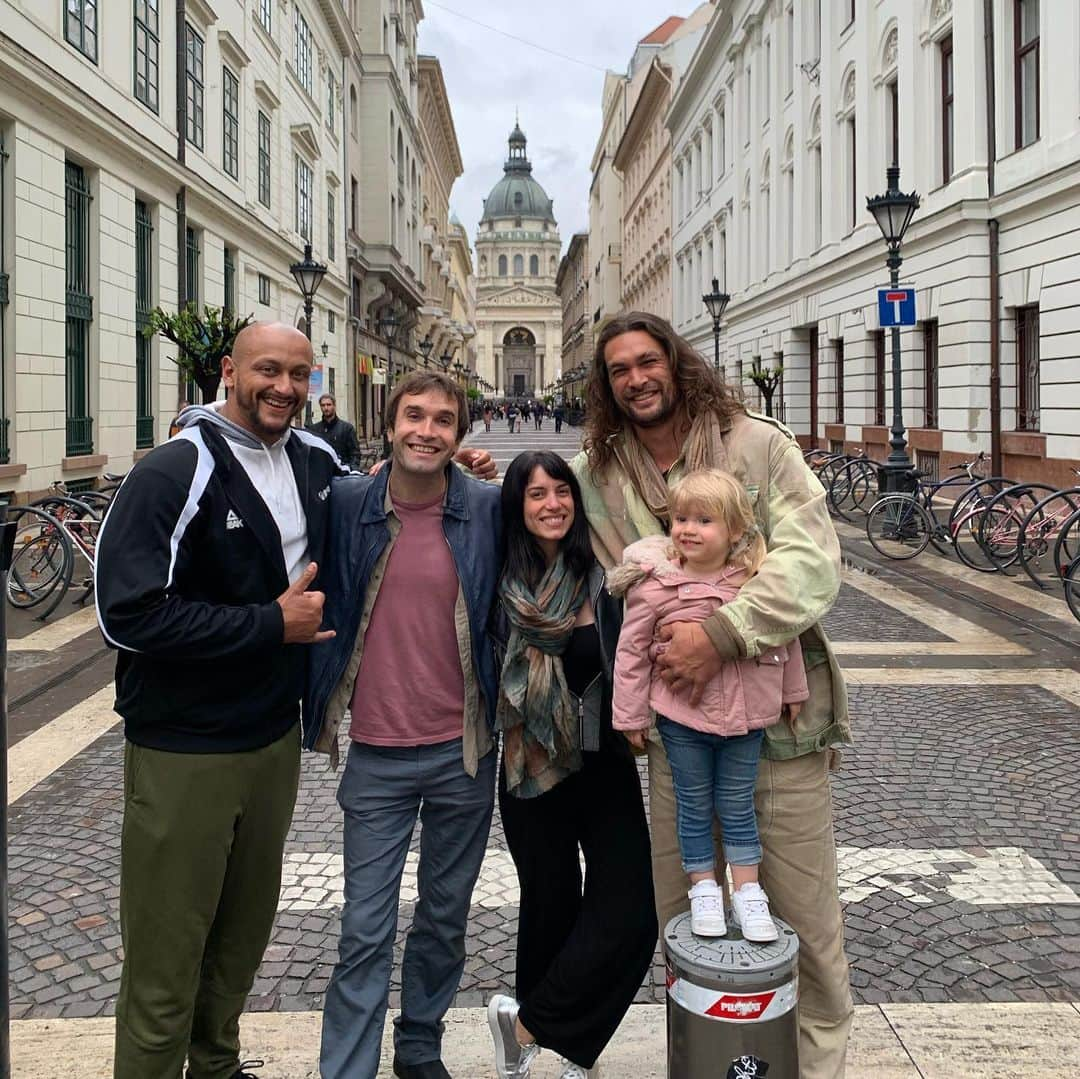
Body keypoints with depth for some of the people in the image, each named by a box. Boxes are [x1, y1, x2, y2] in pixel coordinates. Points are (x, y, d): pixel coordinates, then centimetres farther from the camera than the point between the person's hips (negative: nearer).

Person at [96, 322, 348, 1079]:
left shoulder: (318, 462, 3)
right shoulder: (175, 474, -16)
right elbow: (129, 613, -23)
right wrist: (272, 624, -20)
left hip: (277, 738, 6)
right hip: (186, 752, -6)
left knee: (245, 930, 21)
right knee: (167, 955, 6)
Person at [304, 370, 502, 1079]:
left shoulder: (488, 509, -6)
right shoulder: (347, 503, -5)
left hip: (463, 750, 1)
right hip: (376, 754, -1)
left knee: (446, 919, 16)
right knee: (365, 931, 3)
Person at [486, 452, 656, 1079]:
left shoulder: (603, 579, -2)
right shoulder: (501, 585, -6)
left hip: (605, 764, 2)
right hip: (534, 770, -1)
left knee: (629, 917, -6)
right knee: (551, 910, 10)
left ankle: (525, 1023, 12)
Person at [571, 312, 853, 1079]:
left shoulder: (758, 444, -7)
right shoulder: (596, 475, 3)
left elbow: (813, 561, -17)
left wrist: (721, 633, -26)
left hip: (779, 715, -3)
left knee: (806, 915, 8)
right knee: (680, 920, 14)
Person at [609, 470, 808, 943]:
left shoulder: (759, 579, -8)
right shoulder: (655, 584, -13)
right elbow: (632, 651, -6)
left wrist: (793, 692, 13)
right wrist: (631, 716, -4)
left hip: (744, 714, 1)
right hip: (681, 716, -1)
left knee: (738, 807, 14)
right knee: (694, 806, 12)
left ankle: (748, 893, 26)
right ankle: (704, 891, 28)